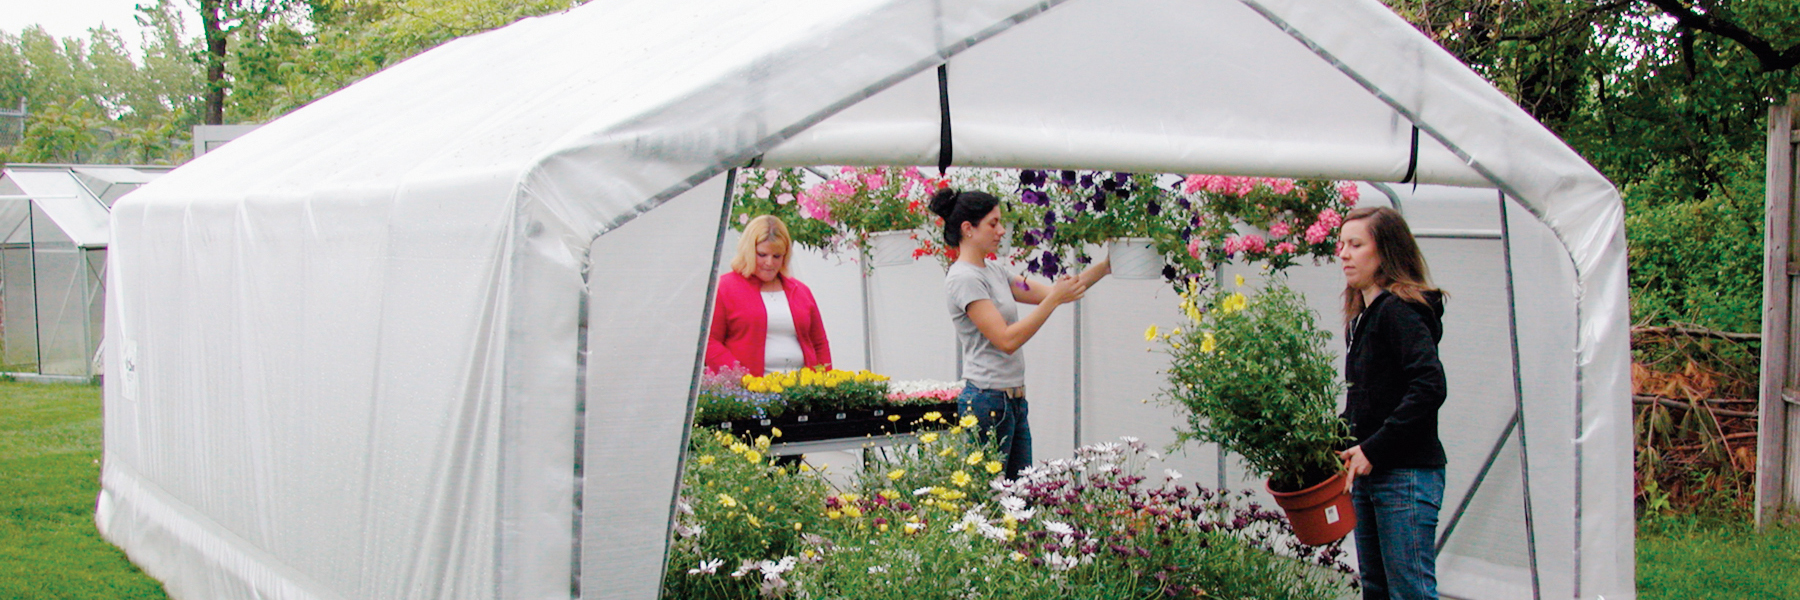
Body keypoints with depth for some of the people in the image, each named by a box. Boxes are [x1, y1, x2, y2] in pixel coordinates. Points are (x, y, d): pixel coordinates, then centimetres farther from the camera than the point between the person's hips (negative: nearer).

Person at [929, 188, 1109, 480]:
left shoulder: (993, 272, 14)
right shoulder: (964, 278, -14)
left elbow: (1048, 292, 16)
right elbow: (1006, 339, -20)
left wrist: (1105, 267, 8)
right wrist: (1055, 299, -19)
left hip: (1014, 400, 10)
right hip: (988, 400, -10)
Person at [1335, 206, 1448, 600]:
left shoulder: (1400, 311, -13)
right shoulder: (1363, 317, 16)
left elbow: (1430, 387, -23)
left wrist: (1374, 449, -21)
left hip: (1406, 477, -10)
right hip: (1369, 474, 10)